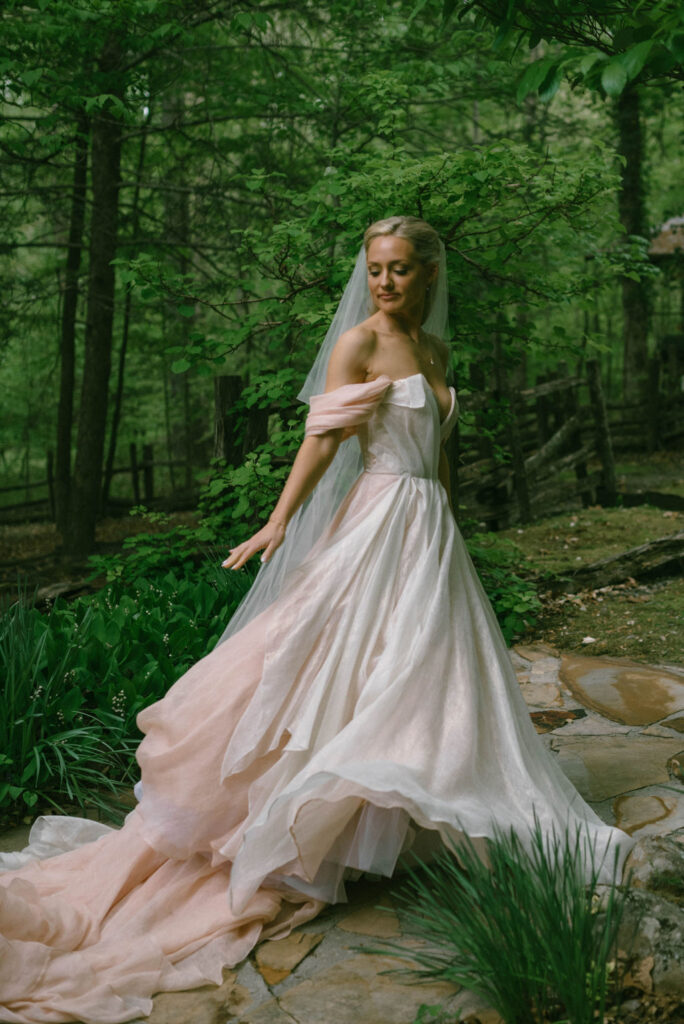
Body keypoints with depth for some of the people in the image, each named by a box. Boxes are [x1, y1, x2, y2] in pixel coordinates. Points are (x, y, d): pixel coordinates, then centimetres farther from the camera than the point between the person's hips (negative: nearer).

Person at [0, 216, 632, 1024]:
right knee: (360, 673, -7)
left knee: (426, 676, 11)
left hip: (431, 530, 8)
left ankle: (402, 826, 26)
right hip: (378, 523, -7)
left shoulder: (434, 349, 15)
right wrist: (279, 522, -27)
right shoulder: (357, 342, -7)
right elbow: (322, 436, -17)